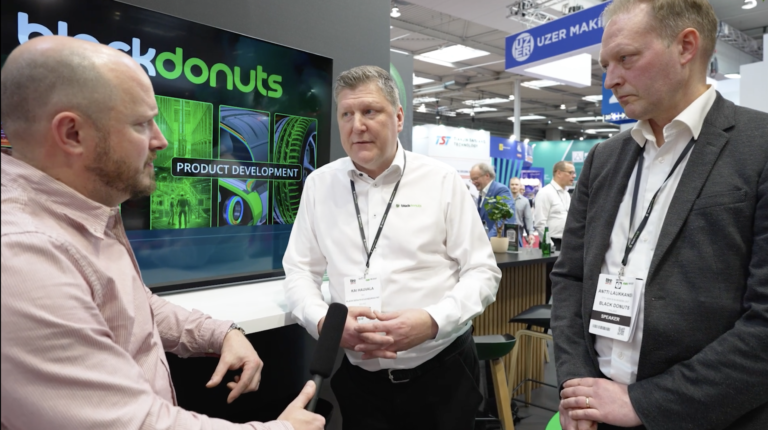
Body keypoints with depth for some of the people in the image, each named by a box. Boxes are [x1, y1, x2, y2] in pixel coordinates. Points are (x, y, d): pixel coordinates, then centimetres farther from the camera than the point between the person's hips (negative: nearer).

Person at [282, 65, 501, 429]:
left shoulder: (443, 181, -4)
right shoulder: (319, 184, 3)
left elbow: (482, 272, -3)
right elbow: (299, 271, 5)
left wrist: (432, 321, -20)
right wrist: (324, 321, -15)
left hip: (441, 372, -1)